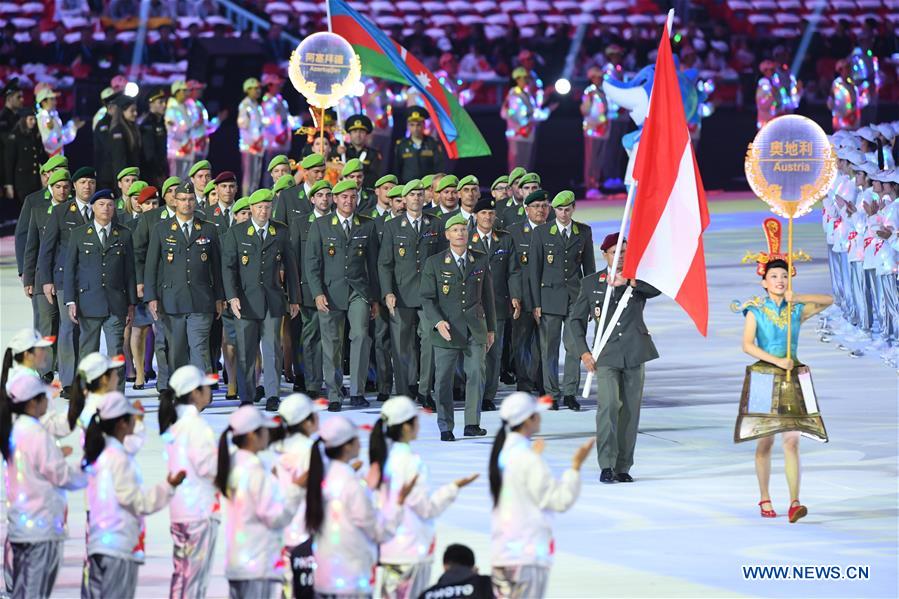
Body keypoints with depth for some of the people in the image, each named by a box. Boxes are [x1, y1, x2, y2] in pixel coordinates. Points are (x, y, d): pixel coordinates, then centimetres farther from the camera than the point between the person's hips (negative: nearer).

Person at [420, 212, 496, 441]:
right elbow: (427, 298, 0)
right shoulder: (434, 263, 2)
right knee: (444, 378, 0)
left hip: (475, 329, 2)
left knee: (476, 374, -7)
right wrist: (438, 322, -16)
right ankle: (445, 428, 9)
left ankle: (472, 424, 1)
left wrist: (491, 329, 14)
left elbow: (488, 296, 15)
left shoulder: (481, 261, 9)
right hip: (446, 330, -2)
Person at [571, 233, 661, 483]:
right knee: (608, 405, -17)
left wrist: (627, 282, -26)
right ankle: (606, 466, -16)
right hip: (607, 355, -1)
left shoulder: (638, 278, 9)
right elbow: (577, 319, 11)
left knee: (631, 410, 3)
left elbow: (656, 288, -14)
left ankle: (623, 467, 9)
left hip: (634, 353, 1)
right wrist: (583, 351, 0)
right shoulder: (590, 282, 10)